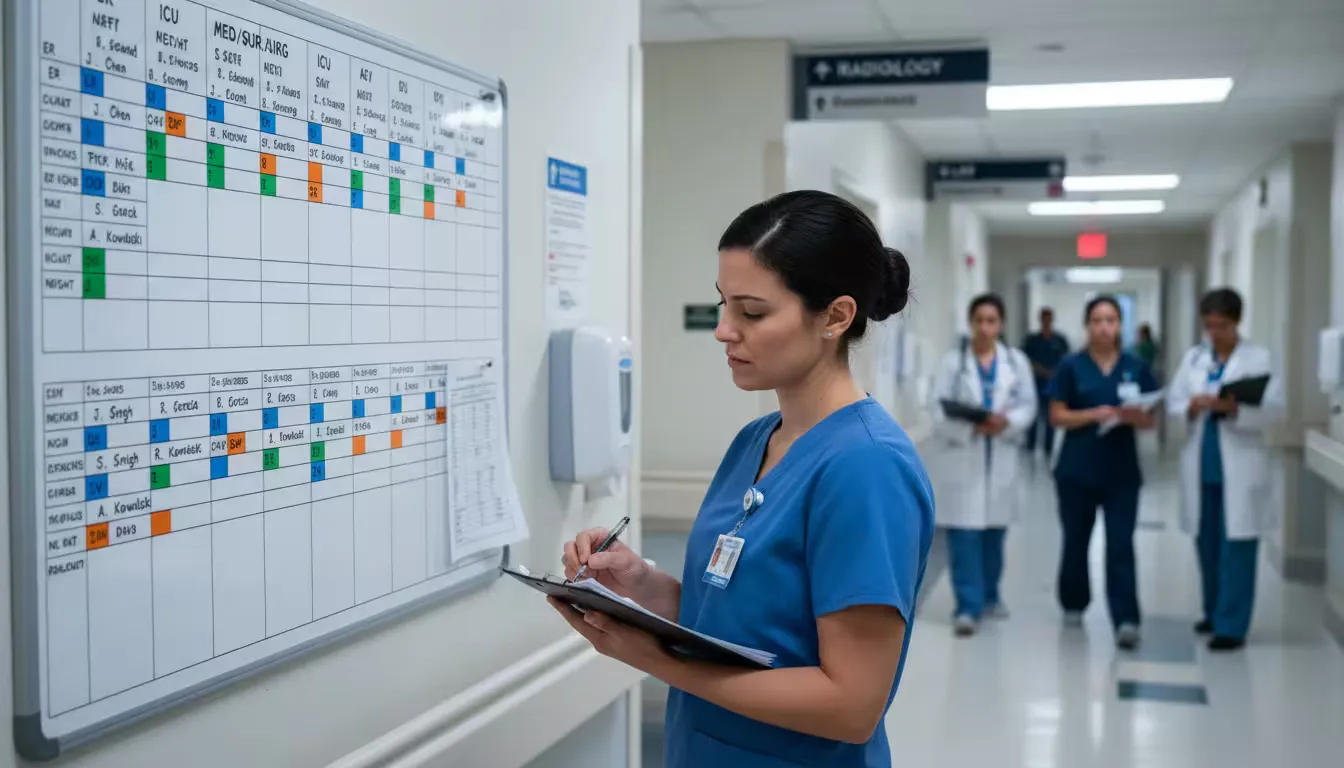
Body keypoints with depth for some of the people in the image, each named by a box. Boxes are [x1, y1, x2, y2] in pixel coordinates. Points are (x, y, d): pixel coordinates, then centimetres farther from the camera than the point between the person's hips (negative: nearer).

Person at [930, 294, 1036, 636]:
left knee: (994, 532, 13)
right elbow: (939, 410, -7)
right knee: (964, 535, -6)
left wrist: (1006, 422, -17)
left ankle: (988, 595, 30)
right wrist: (971, 425, -24)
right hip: (961, 458, -3)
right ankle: (968, 606, -3)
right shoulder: (953, 360, -2)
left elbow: (1028, 407, 4)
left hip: (1001, 459, 3)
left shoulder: (1017, 361, 6)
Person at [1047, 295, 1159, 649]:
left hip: (1122, 471, 0)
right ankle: (1074, 604, 34)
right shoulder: (1071, 366, -2)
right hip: (1077, 469, 0)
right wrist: (1094, 414, -20)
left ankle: (1126, 620, -9)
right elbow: (1057, 416, -4)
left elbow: (1150, 419, 5)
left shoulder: (1136, 368, 4)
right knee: (1076, 540, 13)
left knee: (1121, 546, -6)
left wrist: (1134, 417, -17)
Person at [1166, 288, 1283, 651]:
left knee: (1237, 548, -4)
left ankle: (1232, 625, 0)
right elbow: (1173, 402, 6)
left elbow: (1275, 409, -9)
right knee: (1207, 544, 12)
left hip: (1240, 466, -4)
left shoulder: (1259, 358, -2)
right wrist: (1192, 406, -15)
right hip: (1201, 464, 4)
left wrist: (1234, 408, -24)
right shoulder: (1193, 357, 10)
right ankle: (1214, 612, 27)